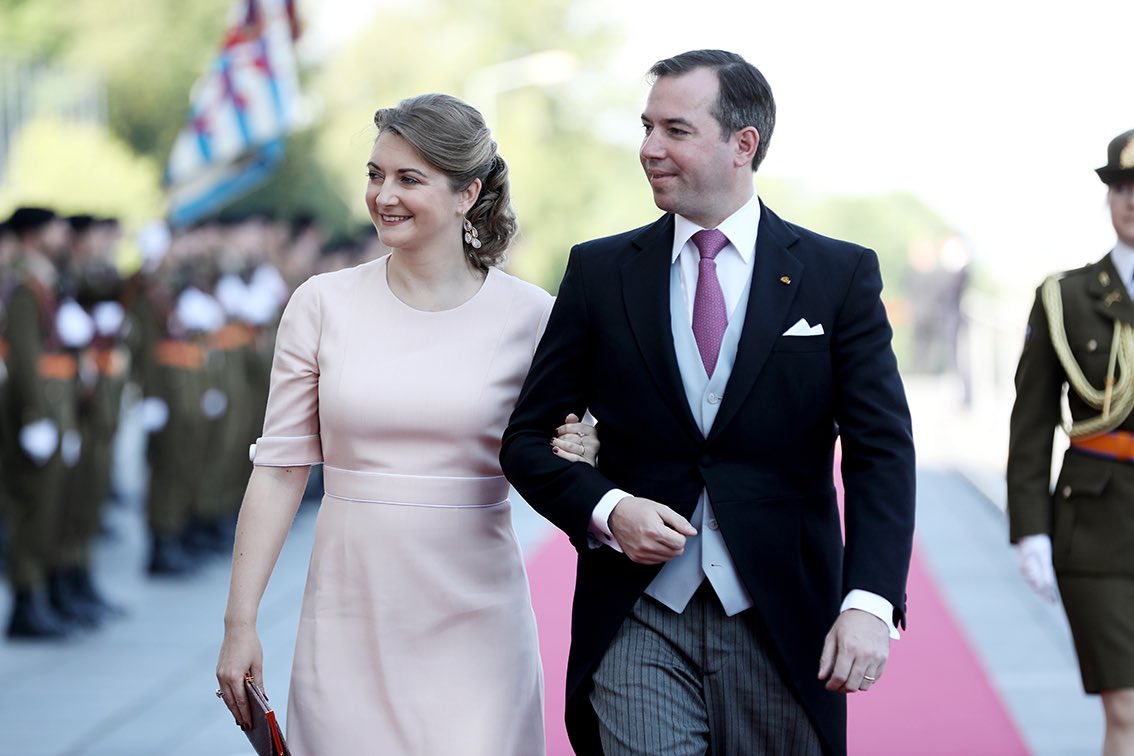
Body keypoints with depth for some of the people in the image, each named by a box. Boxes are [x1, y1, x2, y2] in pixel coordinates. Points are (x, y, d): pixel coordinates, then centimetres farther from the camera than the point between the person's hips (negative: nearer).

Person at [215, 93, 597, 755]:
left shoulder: (528, 315, -1)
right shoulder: (323, 305, 1)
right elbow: (282, 466, 2)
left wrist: (570, 460, -14)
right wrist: (241, 621, -2)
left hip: (475, 622, -1)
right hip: (351, 619, 1)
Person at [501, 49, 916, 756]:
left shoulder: (840, 275, 2)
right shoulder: (600, 272, 6)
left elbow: (882, 452, -4)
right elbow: (528, 438, 8)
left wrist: (870, 602, -18)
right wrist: (607, 510, -12)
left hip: (782, 626, 0)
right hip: (638, 623, 0)